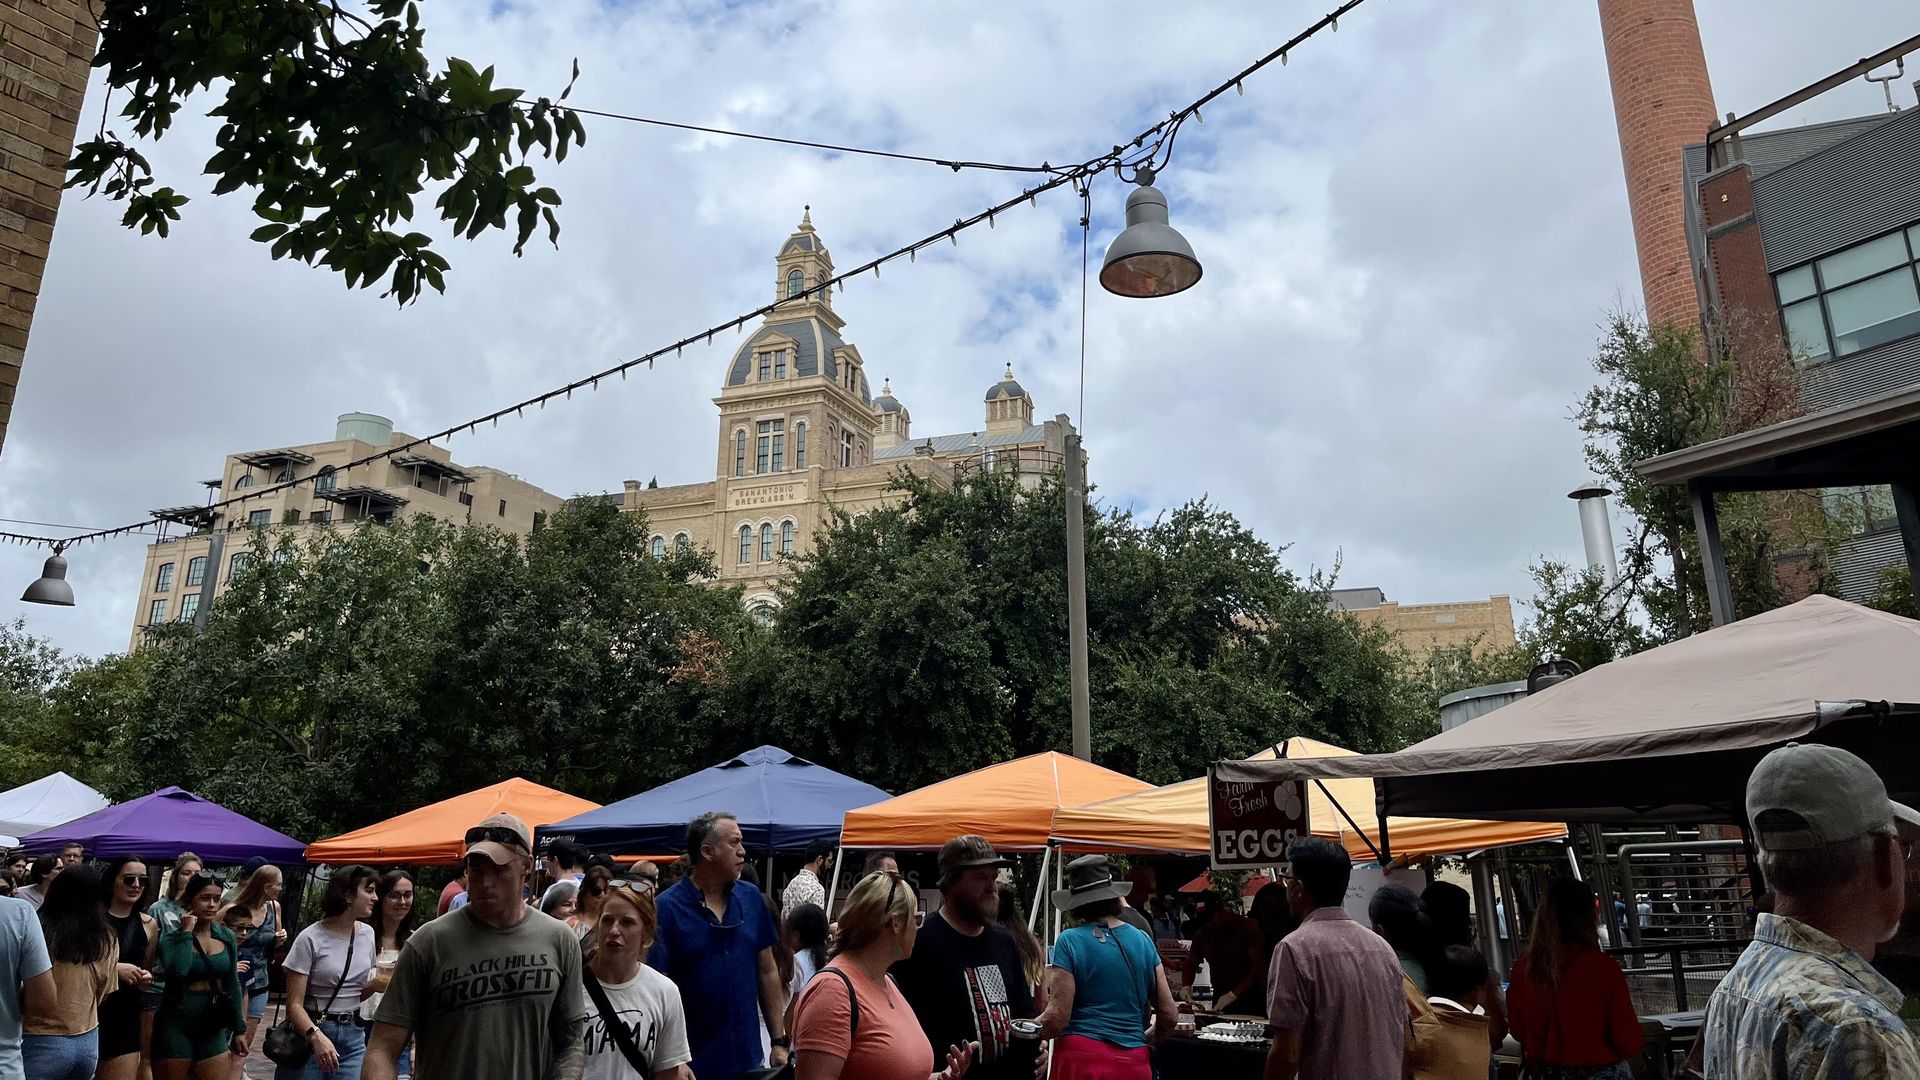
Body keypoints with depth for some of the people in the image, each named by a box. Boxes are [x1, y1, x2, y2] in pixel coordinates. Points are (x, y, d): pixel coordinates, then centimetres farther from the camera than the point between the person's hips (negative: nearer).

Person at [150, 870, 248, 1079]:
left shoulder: (227, 937, 4)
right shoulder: (172, 936, -7)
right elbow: (177, 971, -28)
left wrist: (239, 1028, 11)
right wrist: (187, 932, -18)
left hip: (213, 1027, 4)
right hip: (176, 1025, -4)